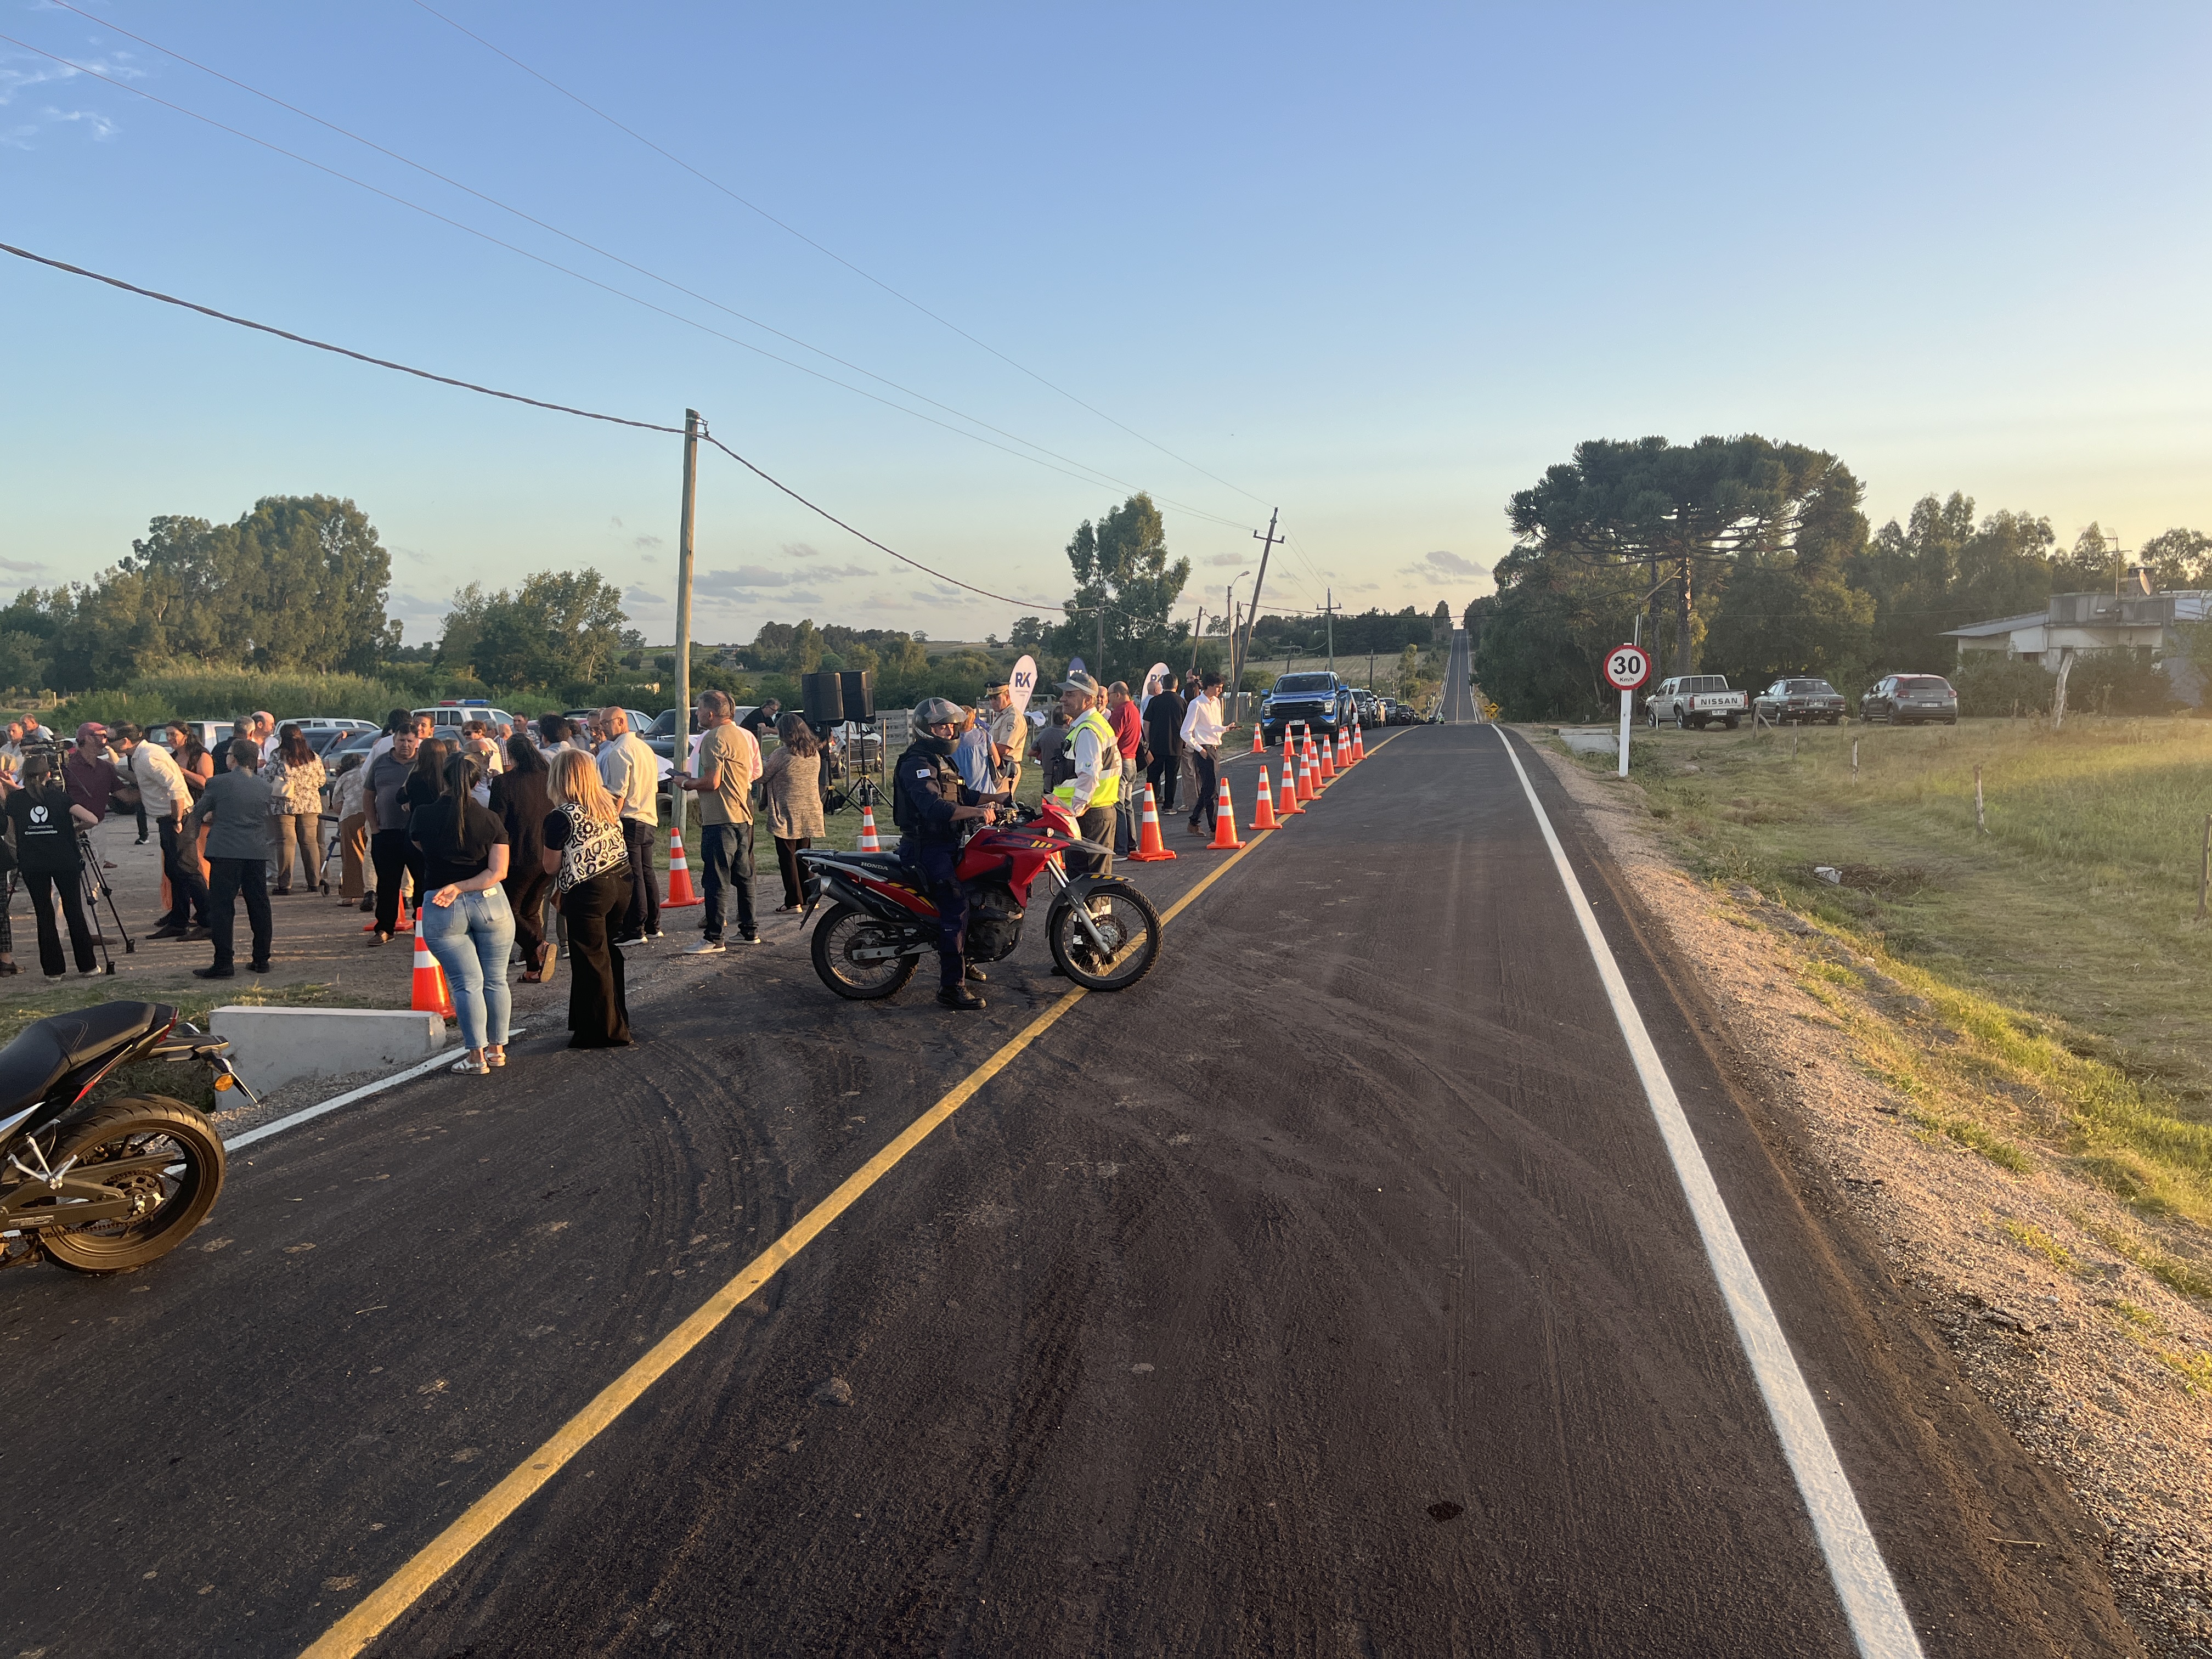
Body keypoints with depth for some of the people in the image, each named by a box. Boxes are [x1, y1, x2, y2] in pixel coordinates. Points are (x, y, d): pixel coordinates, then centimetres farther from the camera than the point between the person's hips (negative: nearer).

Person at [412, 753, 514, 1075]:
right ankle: (497, 1048, 18)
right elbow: (499, 871, -9)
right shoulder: (490, 819, -4)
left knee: (467, 983, 1)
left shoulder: (423, 816, -4)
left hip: (442, 913, -1)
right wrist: (460, 888, -10)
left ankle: (477, 1056, 2)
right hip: (490, 903, 1)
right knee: (496, 980, 11)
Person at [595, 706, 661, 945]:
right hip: (649, 819, 9)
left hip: (629, 820, -9)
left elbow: (618, 794, -18)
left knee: (631, 876, -6)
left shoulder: (618, 752, -13)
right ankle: (653, 926, 19)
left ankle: (634, 931, -3)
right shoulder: (645, 747, 15)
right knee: (646, 873, 14)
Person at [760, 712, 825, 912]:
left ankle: (794, 901, -2)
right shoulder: (815, 753, 5)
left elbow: (763, 777, -5)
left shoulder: (782, 754, -14)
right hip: (810, 813, 6)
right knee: (804, 855, 15)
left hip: (786, 815, -6)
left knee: (787, 857, 0)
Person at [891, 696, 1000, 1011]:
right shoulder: (916, 763, -17)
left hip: (946, 845, 10)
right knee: (956, 907, -18)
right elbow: (935, 807, -32)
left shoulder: (942, 760, 17)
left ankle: (961, 960, 38)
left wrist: (994, 797, 8)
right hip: (926, 848, -10)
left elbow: (962, 795, 23)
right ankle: (952, 986, -18)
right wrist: (976, 812, -40)